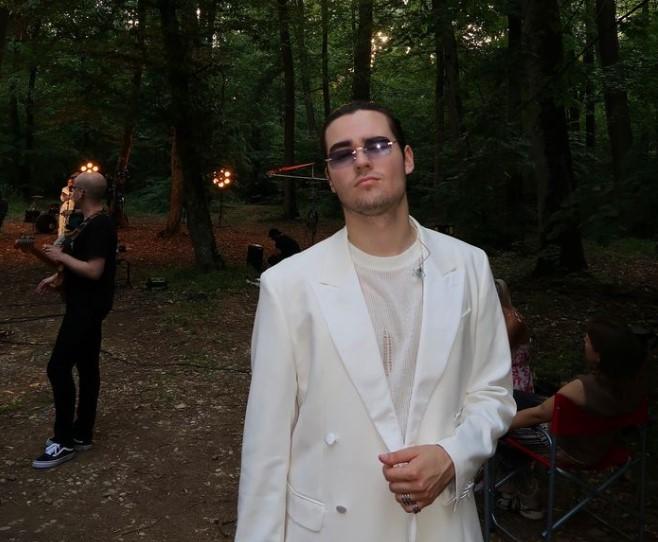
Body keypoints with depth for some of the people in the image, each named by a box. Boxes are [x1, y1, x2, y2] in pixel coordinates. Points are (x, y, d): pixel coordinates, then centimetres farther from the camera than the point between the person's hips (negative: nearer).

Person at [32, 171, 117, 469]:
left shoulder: (99, 226, -21)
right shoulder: (91, 222, 12)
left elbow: (94, 270, -26)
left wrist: (61, 256, -16)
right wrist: (57, 276, 14)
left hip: (88, 307, -10)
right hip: (84, 305, 10)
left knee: (58, 368, -8)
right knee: (86, 366, 13)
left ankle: (64, 441, 1)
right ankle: (81, 434, 22)